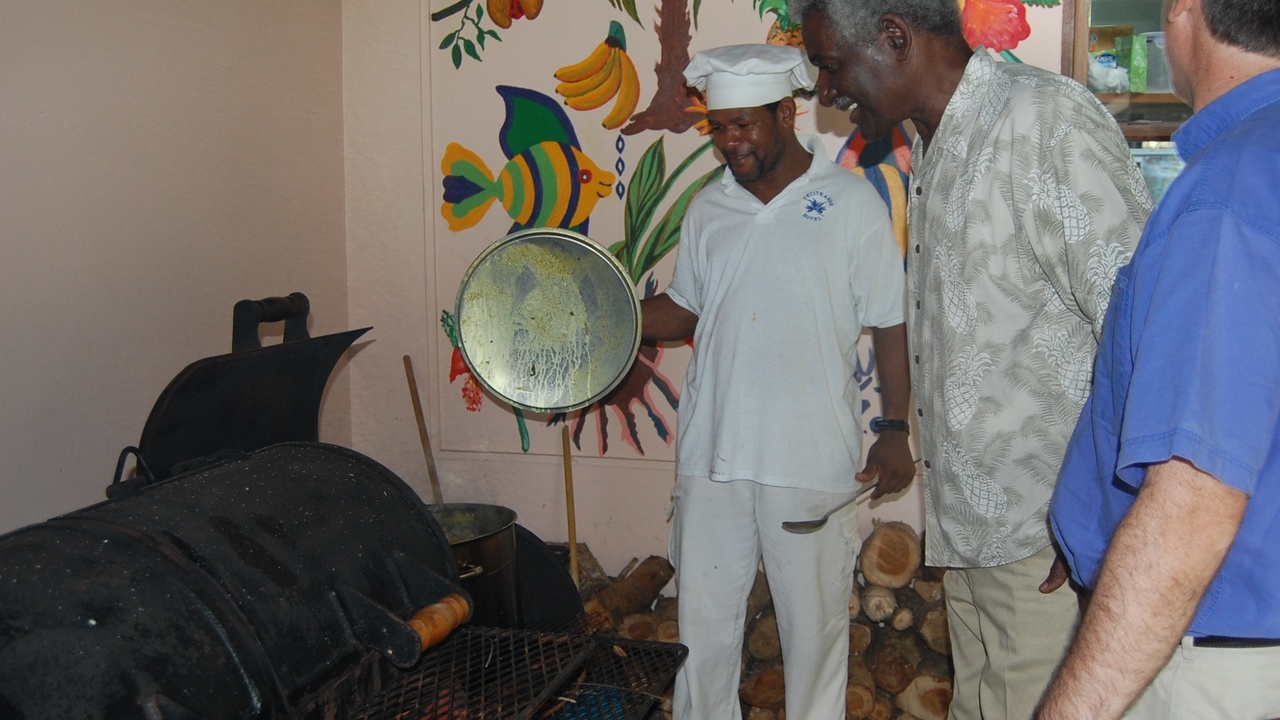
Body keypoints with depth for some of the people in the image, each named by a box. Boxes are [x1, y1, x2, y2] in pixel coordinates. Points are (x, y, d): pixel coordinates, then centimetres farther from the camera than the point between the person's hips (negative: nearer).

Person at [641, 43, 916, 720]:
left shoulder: (851, 200, -3)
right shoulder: (707, 208, 9)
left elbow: (889, 324, -2)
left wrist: (894, 430, -8)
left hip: (813, 460, -3)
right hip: (711, 456, 4)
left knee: (814, 624, 9)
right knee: (703, 622, 12)